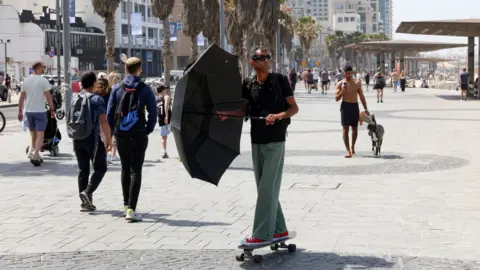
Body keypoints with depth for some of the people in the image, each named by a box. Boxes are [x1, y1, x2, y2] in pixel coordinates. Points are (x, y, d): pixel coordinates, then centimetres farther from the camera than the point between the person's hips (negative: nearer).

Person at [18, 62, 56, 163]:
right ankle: (35, 155, -12)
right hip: (40, 111, -5)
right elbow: (48, 96, -11)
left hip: (28, 111, 5)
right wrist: (52, 110, -4)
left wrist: (20, 111, 13)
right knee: (40, 134, -1)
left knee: (32, 132, 20)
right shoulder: (43, 80, -9)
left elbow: (21, 97, 7)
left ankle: (31, 150, 6)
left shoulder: (26, 80, 6)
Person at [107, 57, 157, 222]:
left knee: (125, 170, 18)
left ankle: (126, 205, 27)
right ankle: (131, 209, -11)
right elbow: (153, 113, -6)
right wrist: (148, 130, 7)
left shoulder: (117, 89, 2)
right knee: (135, 172, -2)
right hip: (139, 136, -3)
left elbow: (109, 112, 1)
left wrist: (114, 130, 12)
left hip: (121, 136, 3)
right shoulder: (145, 89, -4)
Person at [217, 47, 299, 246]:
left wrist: (279, 115, -21)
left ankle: (262, 234, -6)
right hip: (256, 141, 5)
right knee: (265, 188, 10)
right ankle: (279, 230, 20)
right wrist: (226, 114, -2)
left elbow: (294, 108, -3)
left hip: (275, 140, -5)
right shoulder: (249, 85, 7)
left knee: (268, 188, -7)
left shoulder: (279, 80, -4)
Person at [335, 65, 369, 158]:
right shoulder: (340, 84, 0)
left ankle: (352, 147, 30)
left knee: (355, 128, 9)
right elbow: (337, 99, -1)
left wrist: (365, 109, 5)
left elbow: (361, 96, 11)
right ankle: (348, 150, -8)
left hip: (355, 106, 3)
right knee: (345, 128, -8)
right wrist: (342, 91, -18)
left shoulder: (357, 83, 7)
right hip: (345, 106, -2)